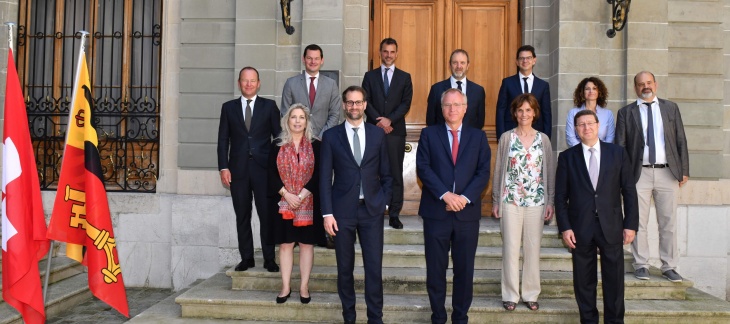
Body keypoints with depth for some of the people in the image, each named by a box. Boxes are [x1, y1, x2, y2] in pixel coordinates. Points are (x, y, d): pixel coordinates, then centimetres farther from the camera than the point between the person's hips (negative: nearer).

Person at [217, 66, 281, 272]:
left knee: (267, 214, -1)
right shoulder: (229, 107, 10)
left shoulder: (269, 106, 6)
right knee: (242, 216, 7)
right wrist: (223, 167, -1)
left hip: (263, 168, -2)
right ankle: (246, 258, 16)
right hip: (238, 169, 2)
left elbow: (279, 136, 5)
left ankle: (269, 259, 9)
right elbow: (223, 140, 8)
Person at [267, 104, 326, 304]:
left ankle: (304, 287, 11)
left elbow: (318, 174, -3)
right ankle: (285, 287, 12)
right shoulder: (277, 146, 5)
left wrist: (302, 195, -13)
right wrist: (287, 194, -12)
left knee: (306, 243, 3)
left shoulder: (315, 146, 3)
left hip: (308, 203, -1)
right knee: (285, 243, 4)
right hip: (283, 203, 1)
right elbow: (272, 174, 0)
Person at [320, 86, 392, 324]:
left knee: (374, 267, 1)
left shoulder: (378, 134, 5)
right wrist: (327, 213, -6)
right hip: (342, 210, 0)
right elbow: (325, 177, -1)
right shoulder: (331, 136, 2)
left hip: (372, 210, 1)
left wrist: (384, 203, 2)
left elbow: (386, 174, 10)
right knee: (345, 268, 9)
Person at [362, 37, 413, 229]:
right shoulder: (370, 76, 12)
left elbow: (406, 104, 1)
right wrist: (379, 121, -11)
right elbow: (366, 101, 2)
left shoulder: (404, 77, 11)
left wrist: (389, 120, -12)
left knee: (396, 173, -1)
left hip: (396, 131, 0)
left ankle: (394, 215, 3)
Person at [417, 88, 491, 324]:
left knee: (464, 269, 8)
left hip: (467, 212, 1)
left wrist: (465, 197, -12)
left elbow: (483, 172, 2)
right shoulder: (429, 134, 5)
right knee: (436, 269, 6)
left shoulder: (478, 136, 9)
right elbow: (423, 168, -5)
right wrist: (445, 195, -15)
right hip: (436, 211, -1)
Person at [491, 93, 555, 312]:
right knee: (510, 248, 2)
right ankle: (510, 295, 13)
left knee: (533, 248, 7)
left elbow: (550, 171, 7)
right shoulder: (506, 138, 1)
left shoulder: (543, 140, 5)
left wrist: (550, 201, 2)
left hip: (536, 202, 1)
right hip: (510, 201, -1)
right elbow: (498, 170, 2)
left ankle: (531, 294, 19)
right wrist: (495, 201, 0)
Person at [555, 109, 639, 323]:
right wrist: (564, 227, -6)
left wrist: (631, 224, 0)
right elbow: (560, 196, 2)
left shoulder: (618, 153, 6)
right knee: (584, 280, 7)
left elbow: (629, 191, 5)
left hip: (611, 226, 0)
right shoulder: (567, 157, 4)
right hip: (581, 227, 0)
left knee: (614, 279, 5)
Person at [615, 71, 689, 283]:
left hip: (668, 173, 1)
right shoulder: (626, 113, 7)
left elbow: (681, 140, 11)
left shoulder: (671, 108, 12)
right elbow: (620, 146, 4)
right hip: (640, 174, -1)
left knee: (669, 223, 4)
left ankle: (669, 267, 12)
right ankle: (641, 265, 10)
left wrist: (684, 170, 4)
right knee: (638, 223, 1)